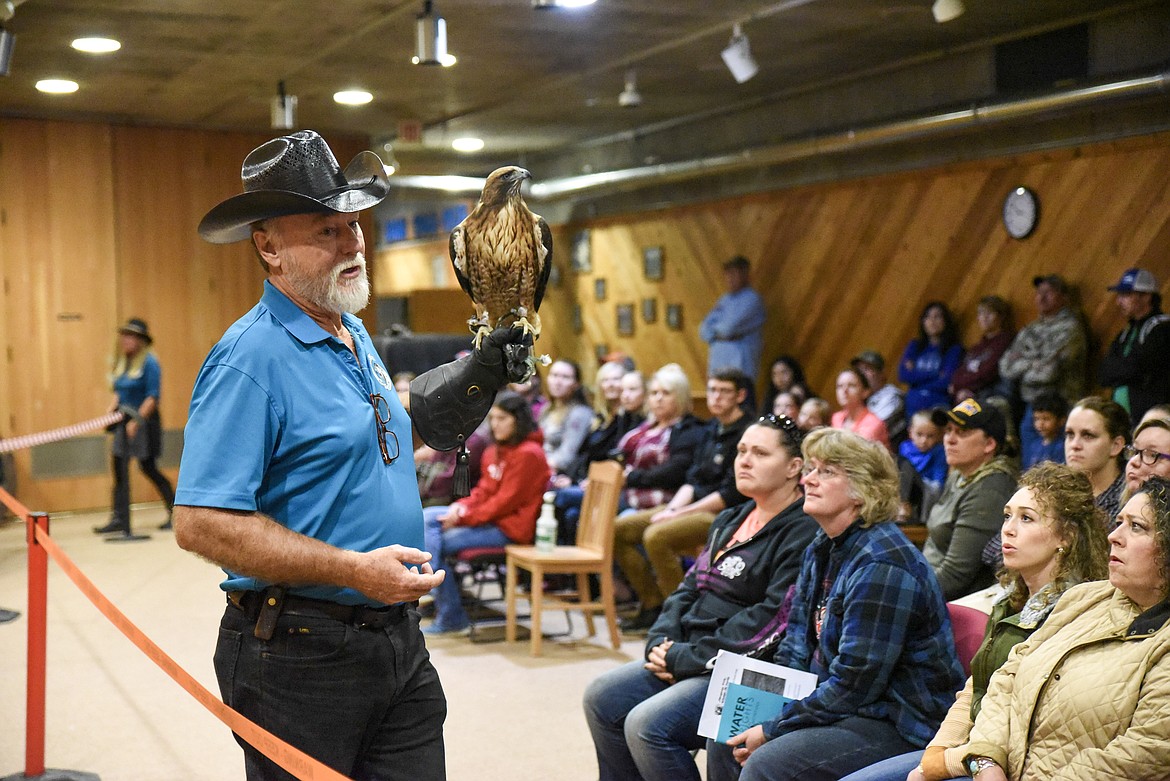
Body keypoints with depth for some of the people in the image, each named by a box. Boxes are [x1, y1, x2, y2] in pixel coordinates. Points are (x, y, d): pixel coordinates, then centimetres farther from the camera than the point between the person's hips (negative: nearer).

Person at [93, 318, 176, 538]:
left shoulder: (149, 363, -13)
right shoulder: (121, 362, 11)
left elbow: (152, 397, -17)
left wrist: (137, 421, -21)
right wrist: (110, 412, 4)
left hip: (144, 421, -8)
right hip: (125, 421, 8)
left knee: (148, 467, -2)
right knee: (119, 467, 2)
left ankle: (176, 513, 14)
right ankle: (120, 520, 6)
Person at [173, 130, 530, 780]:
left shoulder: (353, 335, 10)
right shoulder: (251, 358, -18)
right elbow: (202, 524, -24)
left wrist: (482, 373, 15)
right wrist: (354, 570, -25)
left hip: (398, 637, 8)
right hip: (299, 655, -8)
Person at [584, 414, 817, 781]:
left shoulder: (804, 533, -14)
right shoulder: (730, 521, 17)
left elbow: (773, 617, -22)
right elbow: (690, 587, 18)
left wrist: (687, 658, -18)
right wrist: (662, 642, -1)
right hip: (688, 656, 10)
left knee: (647, 725, -24)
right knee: (602, 698, 2)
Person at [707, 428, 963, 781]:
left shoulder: (882, 565, -22)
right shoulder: (821, 550, 9)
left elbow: (854, 683, -22)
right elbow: (796, 648, 15)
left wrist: (772, 730, -17)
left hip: (900, 724, -10)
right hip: (841, 708, 10)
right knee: (726, 741, 6)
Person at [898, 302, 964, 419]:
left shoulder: (954, 349, 5)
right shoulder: (914, 346, 16)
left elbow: (947, 382, -6)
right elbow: (902, 375, 2)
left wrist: (916, 376, 2)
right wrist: (935, 374, -4)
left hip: (939, 405, -3)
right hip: (913, 405, 3)